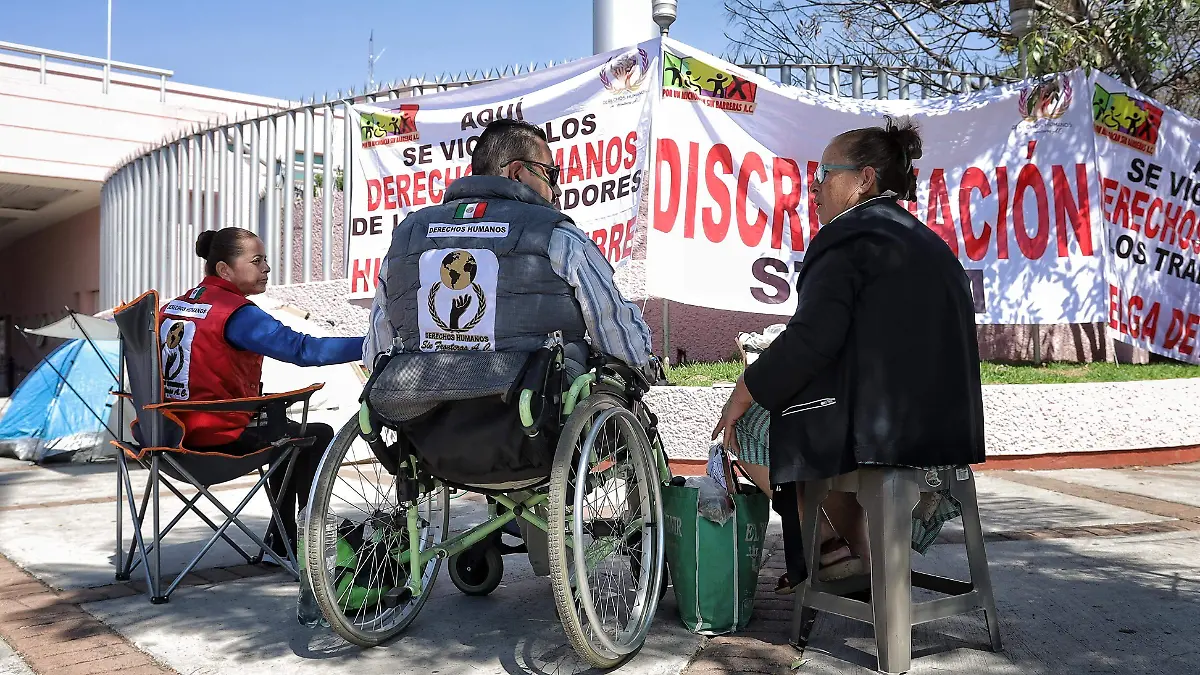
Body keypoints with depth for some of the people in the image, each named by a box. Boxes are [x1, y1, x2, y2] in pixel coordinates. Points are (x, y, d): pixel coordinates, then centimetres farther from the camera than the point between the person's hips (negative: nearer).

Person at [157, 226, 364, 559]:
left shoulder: (174, 306, 10)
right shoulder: (235, 312, -16)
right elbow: (303, 349, -27)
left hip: (176, 431, 9)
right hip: (220, 438, -9)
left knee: (285, 428, 27)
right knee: (318, 436, 4)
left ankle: (282, 539, 30)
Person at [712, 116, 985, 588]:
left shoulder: (850, 238, -8)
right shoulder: (928, 242, 20)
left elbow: (810, 341, -19)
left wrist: (744, 394, -6)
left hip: (881, 431, -9)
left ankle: (831, 543, 8)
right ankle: (855, 544, 22)